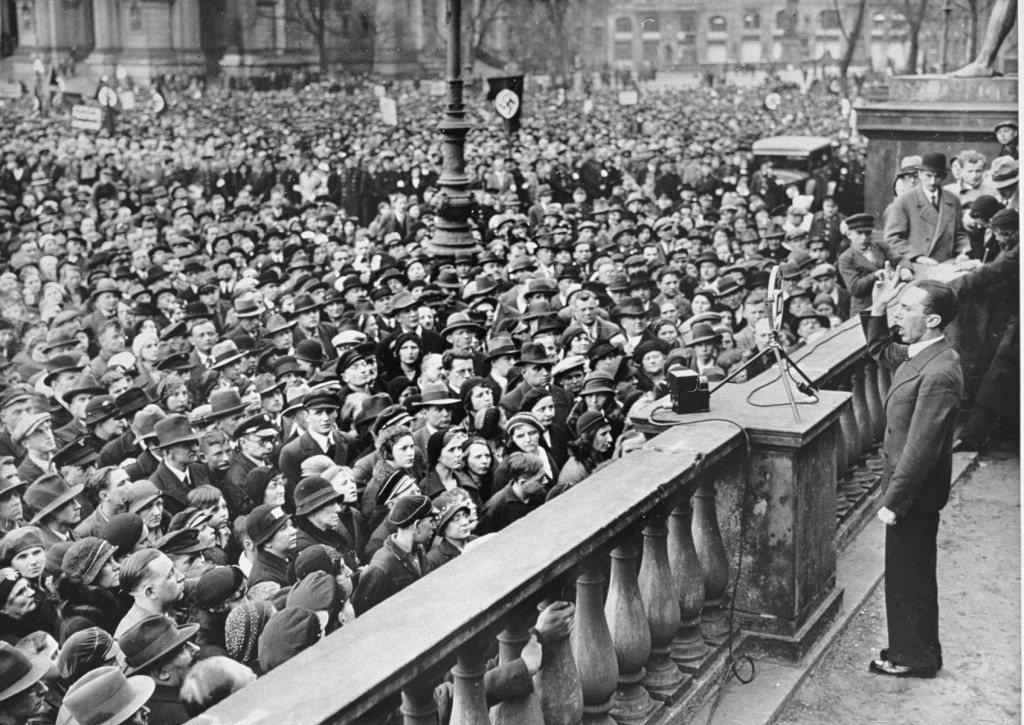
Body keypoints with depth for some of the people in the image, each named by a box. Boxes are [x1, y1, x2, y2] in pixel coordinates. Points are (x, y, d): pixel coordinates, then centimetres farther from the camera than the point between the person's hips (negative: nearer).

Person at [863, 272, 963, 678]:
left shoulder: (939, 374, -28)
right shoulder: (918, 354, 2)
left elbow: (920, 448, -28)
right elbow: (880, 351, 25)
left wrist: (893, 501, -23)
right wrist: (876, 310, 8)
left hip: (915, 492, -10)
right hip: (906, 480, 10)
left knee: (910, 575, 7)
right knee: (907, 572, 21)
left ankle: (917, 658, 23)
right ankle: (911, 647, 36)